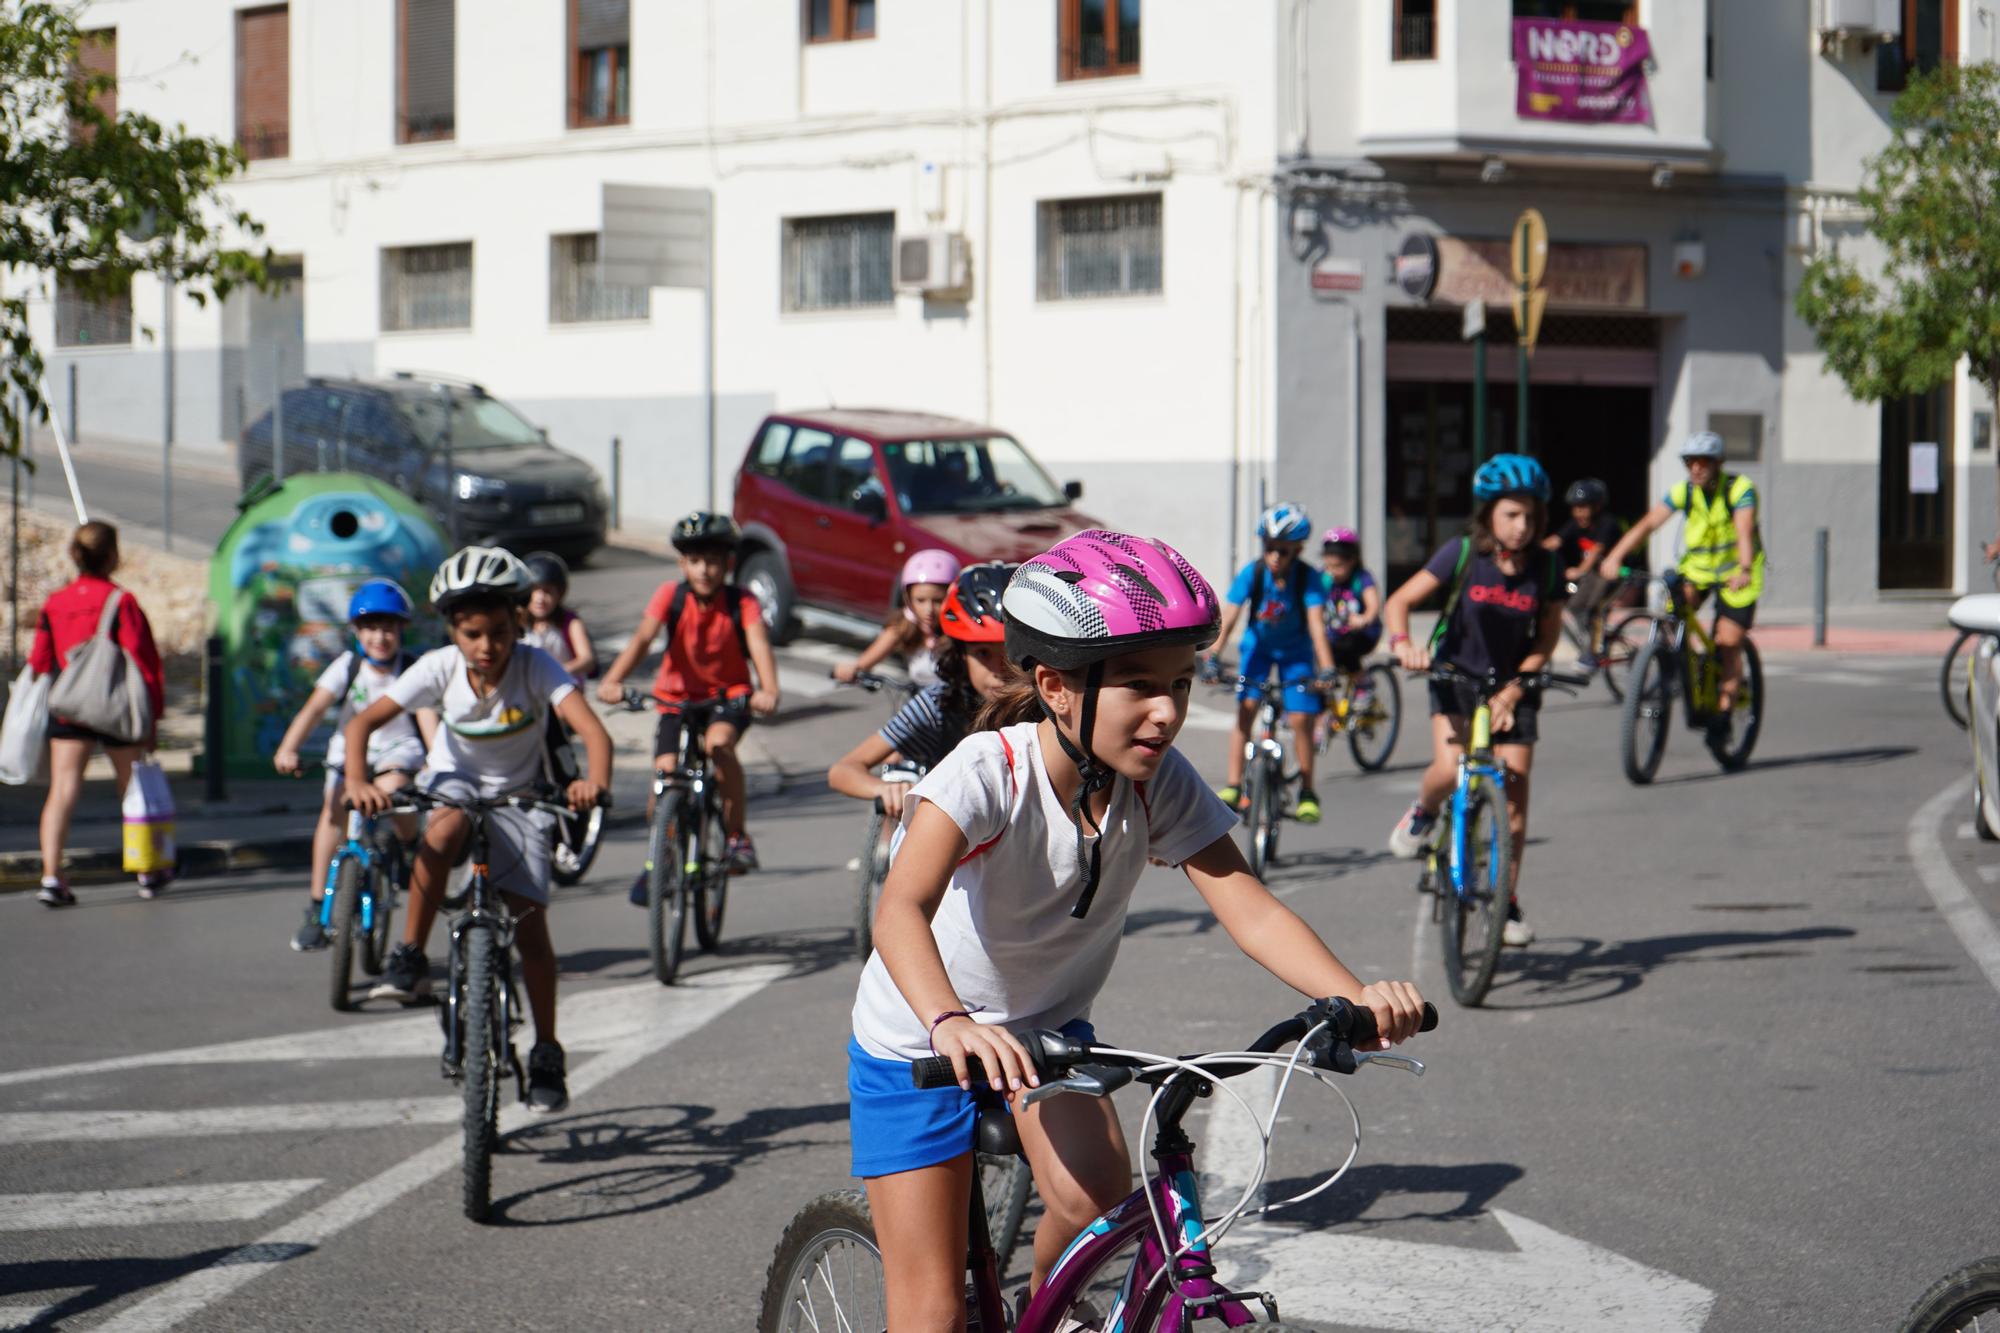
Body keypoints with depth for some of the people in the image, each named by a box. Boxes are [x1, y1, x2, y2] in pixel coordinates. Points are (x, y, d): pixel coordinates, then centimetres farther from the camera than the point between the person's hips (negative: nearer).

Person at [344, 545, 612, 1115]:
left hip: (518, 797, 0)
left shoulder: (535, 667, -24)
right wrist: (357, 781, -41)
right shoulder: (440, 667, -20)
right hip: (454, 781, 0)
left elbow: (592, 729, -35)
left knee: (530, 921, -9)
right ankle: (410, 959, -21)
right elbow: (363, 721, -22)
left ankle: (547, 1053, 6)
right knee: (442, 833, -36)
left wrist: (596, 781, -56)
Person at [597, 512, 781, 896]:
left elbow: (759, 645, -30)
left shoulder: (741, 603, -15)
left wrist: (768, 691, -51)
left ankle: (737, 836, -18)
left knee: (718, 742, -32)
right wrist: (611, 681, -43)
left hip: (729, 695, -2)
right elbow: (642, 638, -25)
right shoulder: (671, 596, -12)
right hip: (678, 695, 2)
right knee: (665, 772, -12)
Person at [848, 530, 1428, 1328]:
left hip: (1046, 1027, 4)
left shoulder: (1162, 785, -16)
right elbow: (901, 909, -44)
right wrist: (952, 1024, -63)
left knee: (1097, 1193, -24)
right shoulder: (989, 772, -30)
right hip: (919, 1045, -3)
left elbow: (1249, 909, -23)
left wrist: (1356, 997, -41)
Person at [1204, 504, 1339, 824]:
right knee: (1245, 708, -16)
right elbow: (1229, 617, -27)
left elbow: (1316, 623, -33)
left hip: (1296, 652, -1)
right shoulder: (1252, 573, -22)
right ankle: (1233, 786, -10)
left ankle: (1307, 792, 5)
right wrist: (1211, 657, -40)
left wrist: (1326, 668, -44)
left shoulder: (1308, 579, -24)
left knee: (1301, 719, -11)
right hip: (1258, 646, 1)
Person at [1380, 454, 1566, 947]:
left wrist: (1513, 690, -13)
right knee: (1449, 769, -24)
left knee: (1515, 781, -7)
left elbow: (1547, 638, -2)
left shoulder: (1544, 567, -10)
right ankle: (1423, 812, 13)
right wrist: (1403, 643, -32)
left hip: (1513, 682, 2)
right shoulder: (1462, 554, -14)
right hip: (1456, 675, -1)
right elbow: (1399, 602, -12)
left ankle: (1508, 899, 6)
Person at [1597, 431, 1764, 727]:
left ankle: (1723, 714, 4)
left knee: (1729, 645, -6)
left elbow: (1744, 530, -35)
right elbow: (1648, 523, -19)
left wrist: (1744, 570, -53)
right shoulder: (1682, 491, -9)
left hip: (1735, 571, -4)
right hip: (1698, 565, 4)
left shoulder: (1740, 489, -20)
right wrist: (1614, 558, -33)